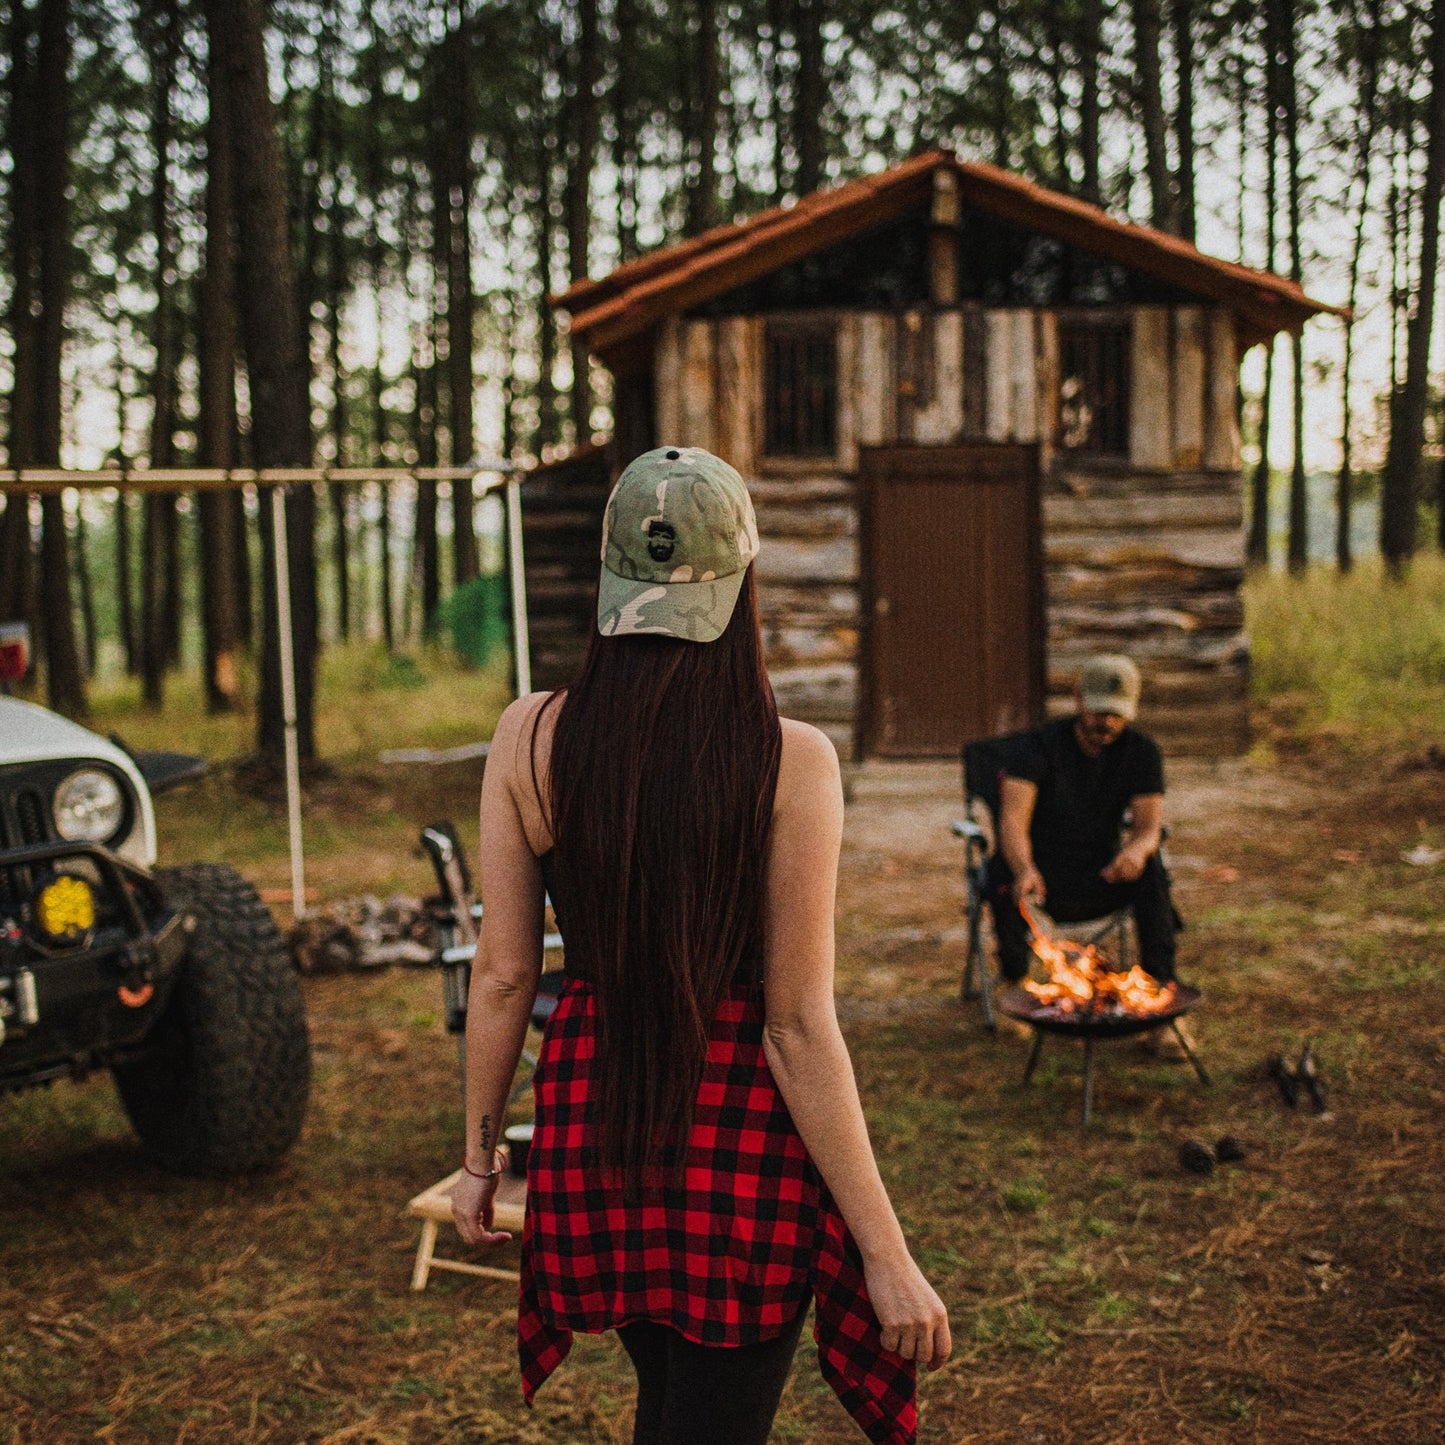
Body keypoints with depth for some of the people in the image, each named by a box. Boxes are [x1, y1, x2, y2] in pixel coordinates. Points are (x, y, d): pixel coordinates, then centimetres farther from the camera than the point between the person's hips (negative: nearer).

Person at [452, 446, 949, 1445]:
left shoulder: (530, 738, -5)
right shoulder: (790, 763, -15)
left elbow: (503, 973, 0)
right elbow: (797, 1025, -15)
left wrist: (480, 1153, 14)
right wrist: (886, 1251, -9)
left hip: (594, 1112, 4)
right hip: (746, 1131, -4)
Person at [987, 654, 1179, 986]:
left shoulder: (1142, 751, -2)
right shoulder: (1042, 744, -13)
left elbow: (1149, 828, -11)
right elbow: (1012, 820, -26)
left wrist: (1137, 848, -39)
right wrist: (1025, 871, -48)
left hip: (1101, 880, 2)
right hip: (1042, 874, -2)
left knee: (1149, 868, -29)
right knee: (1002, 870, -35)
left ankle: (1160, 980, -20)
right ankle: (1015, 981, -17)